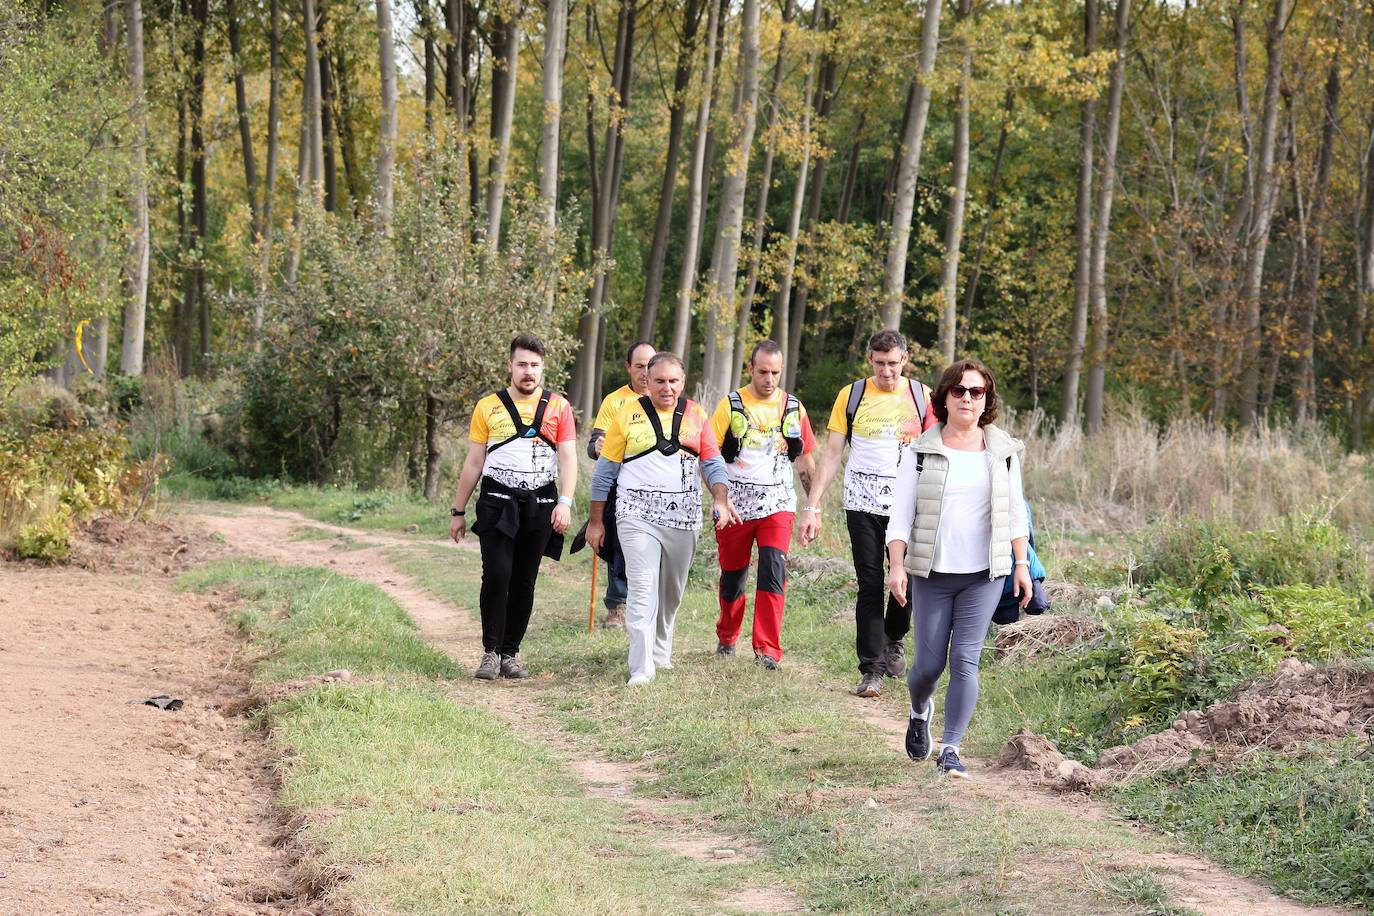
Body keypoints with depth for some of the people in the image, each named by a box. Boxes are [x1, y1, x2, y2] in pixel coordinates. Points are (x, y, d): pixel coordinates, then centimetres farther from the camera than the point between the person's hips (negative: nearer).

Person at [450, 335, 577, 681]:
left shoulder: (558, 407, 6)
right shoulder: (488, 407, 7)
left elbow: (568, 459, 2)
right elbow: (473, 463, 10)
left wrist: (565, 503, -12)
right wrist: (459, 512, 10)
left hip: (540, 505, 1)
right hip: (497, 503, -1)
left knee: (524, 581, 5)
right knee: (497, 574, -14)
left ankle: (510, 653, 13)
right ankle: (490, 652, -5)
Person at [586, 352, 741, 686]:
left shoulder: (695, 415, 8)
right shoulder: (628, 415, 1)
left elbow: (713, 463, 7)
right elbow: (605, 471, 5)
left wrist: (720, 500, -11)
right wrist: (596, 520, 4)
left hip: (684, 517, 3)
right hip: (638, 516, -3)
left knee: (671, 592, 13)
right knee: (643, 589, -14)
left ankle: (660, 653, 32)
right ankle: (641, 669, -16)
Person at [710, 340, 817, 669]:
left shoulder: (793, 408, 6)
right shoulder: (731, 405, -2)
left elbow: (805, 460, 13)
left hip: (778, 502, 0)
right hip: (736, 503, 0)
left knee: (774, 568, -16)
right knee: (733, 573, 11)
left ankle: (767, 650, -15)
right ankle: (727, 636, 34)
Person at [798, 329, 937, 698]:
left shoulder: (921, 396, 5)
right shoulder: (851, 396, 5)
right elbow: (832, 454, 6)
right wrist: (813, 507, 0)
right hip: (863, 500, 0)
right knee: (870, 585, -4)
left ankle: (894, 639, 27)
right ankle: (872, 670, -1)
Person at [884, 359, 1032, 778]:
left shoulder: (1002, 451, 6)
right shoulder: (921, 452, 0)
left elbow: (1015, 512, 12)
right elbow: (901, 515, -1)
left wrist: (1022, 563, 5)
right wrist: (897, 566, -10)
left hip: (984, 574, 1)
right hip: (932, 574, -1)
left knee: (965, 660, -10)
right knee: (929, 663, 2)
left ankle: (950, 750, -4)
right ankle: (920, 712, 36)